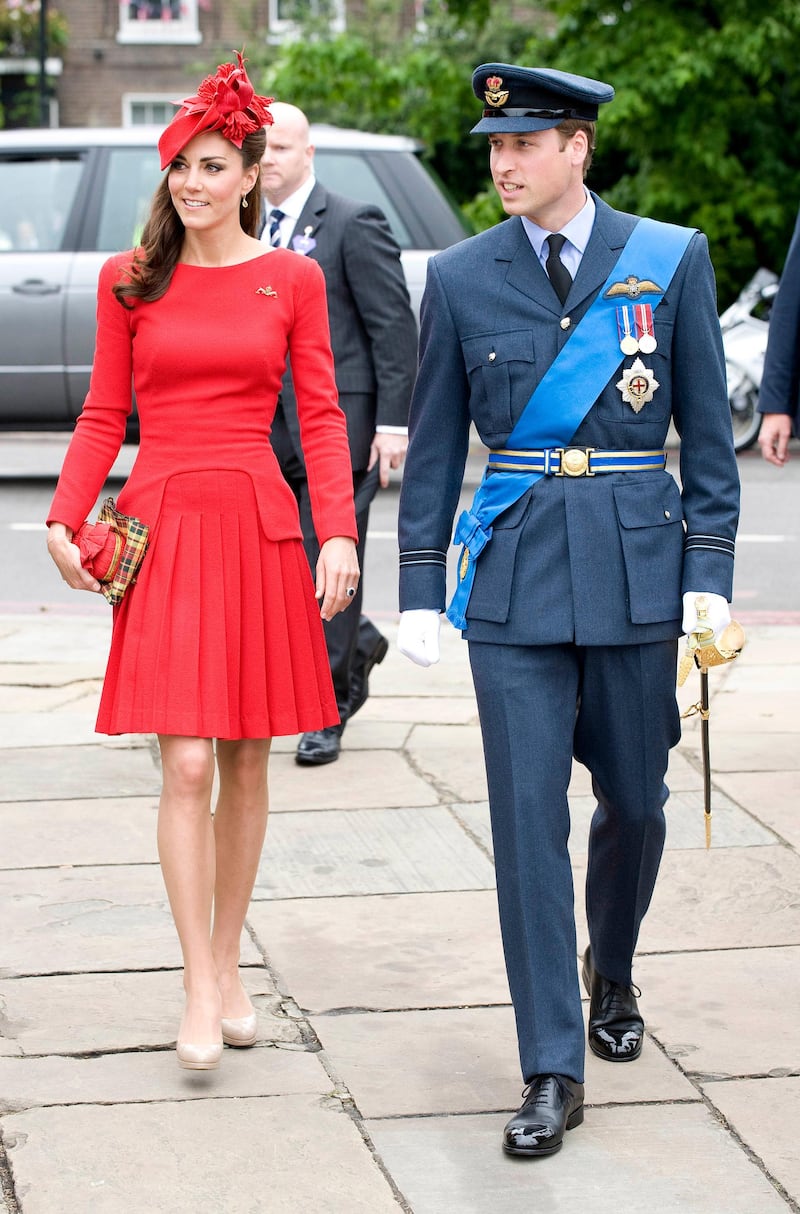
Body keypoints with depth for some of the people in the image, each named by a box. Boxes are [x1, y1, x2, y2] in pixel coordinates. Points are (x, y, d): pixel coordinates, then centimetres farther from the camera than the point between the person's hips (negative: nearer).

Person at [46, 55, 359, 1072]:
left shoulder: (292, 280, 5)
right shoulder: (129, 281, 6)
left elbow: (321, 418, 3)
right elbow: (103, 416, 7)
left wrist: (338, 531, -9)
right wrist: (64, 519, -6)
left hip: (258, 528, 1)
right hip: (162, 528, -1)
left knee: (245, 763, 8)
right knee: (185, 765, -9)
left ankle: (227, 966, 21)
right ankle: (200, 987, -3)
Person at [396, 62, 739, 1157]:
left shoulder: (671, 260, 1)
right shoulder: (462, 277, 3)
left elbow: (708, 428, 4)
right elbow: (433, 442, 8)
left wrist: (709, 571, -3)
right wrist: (420, 589, 3)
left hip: (636, 567, 0)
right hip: (514, 569, 0)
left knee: (634, 799, 11)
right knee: (527, 814, -5)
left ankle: (611, 973, 42)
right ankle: (553, 1075, 1)